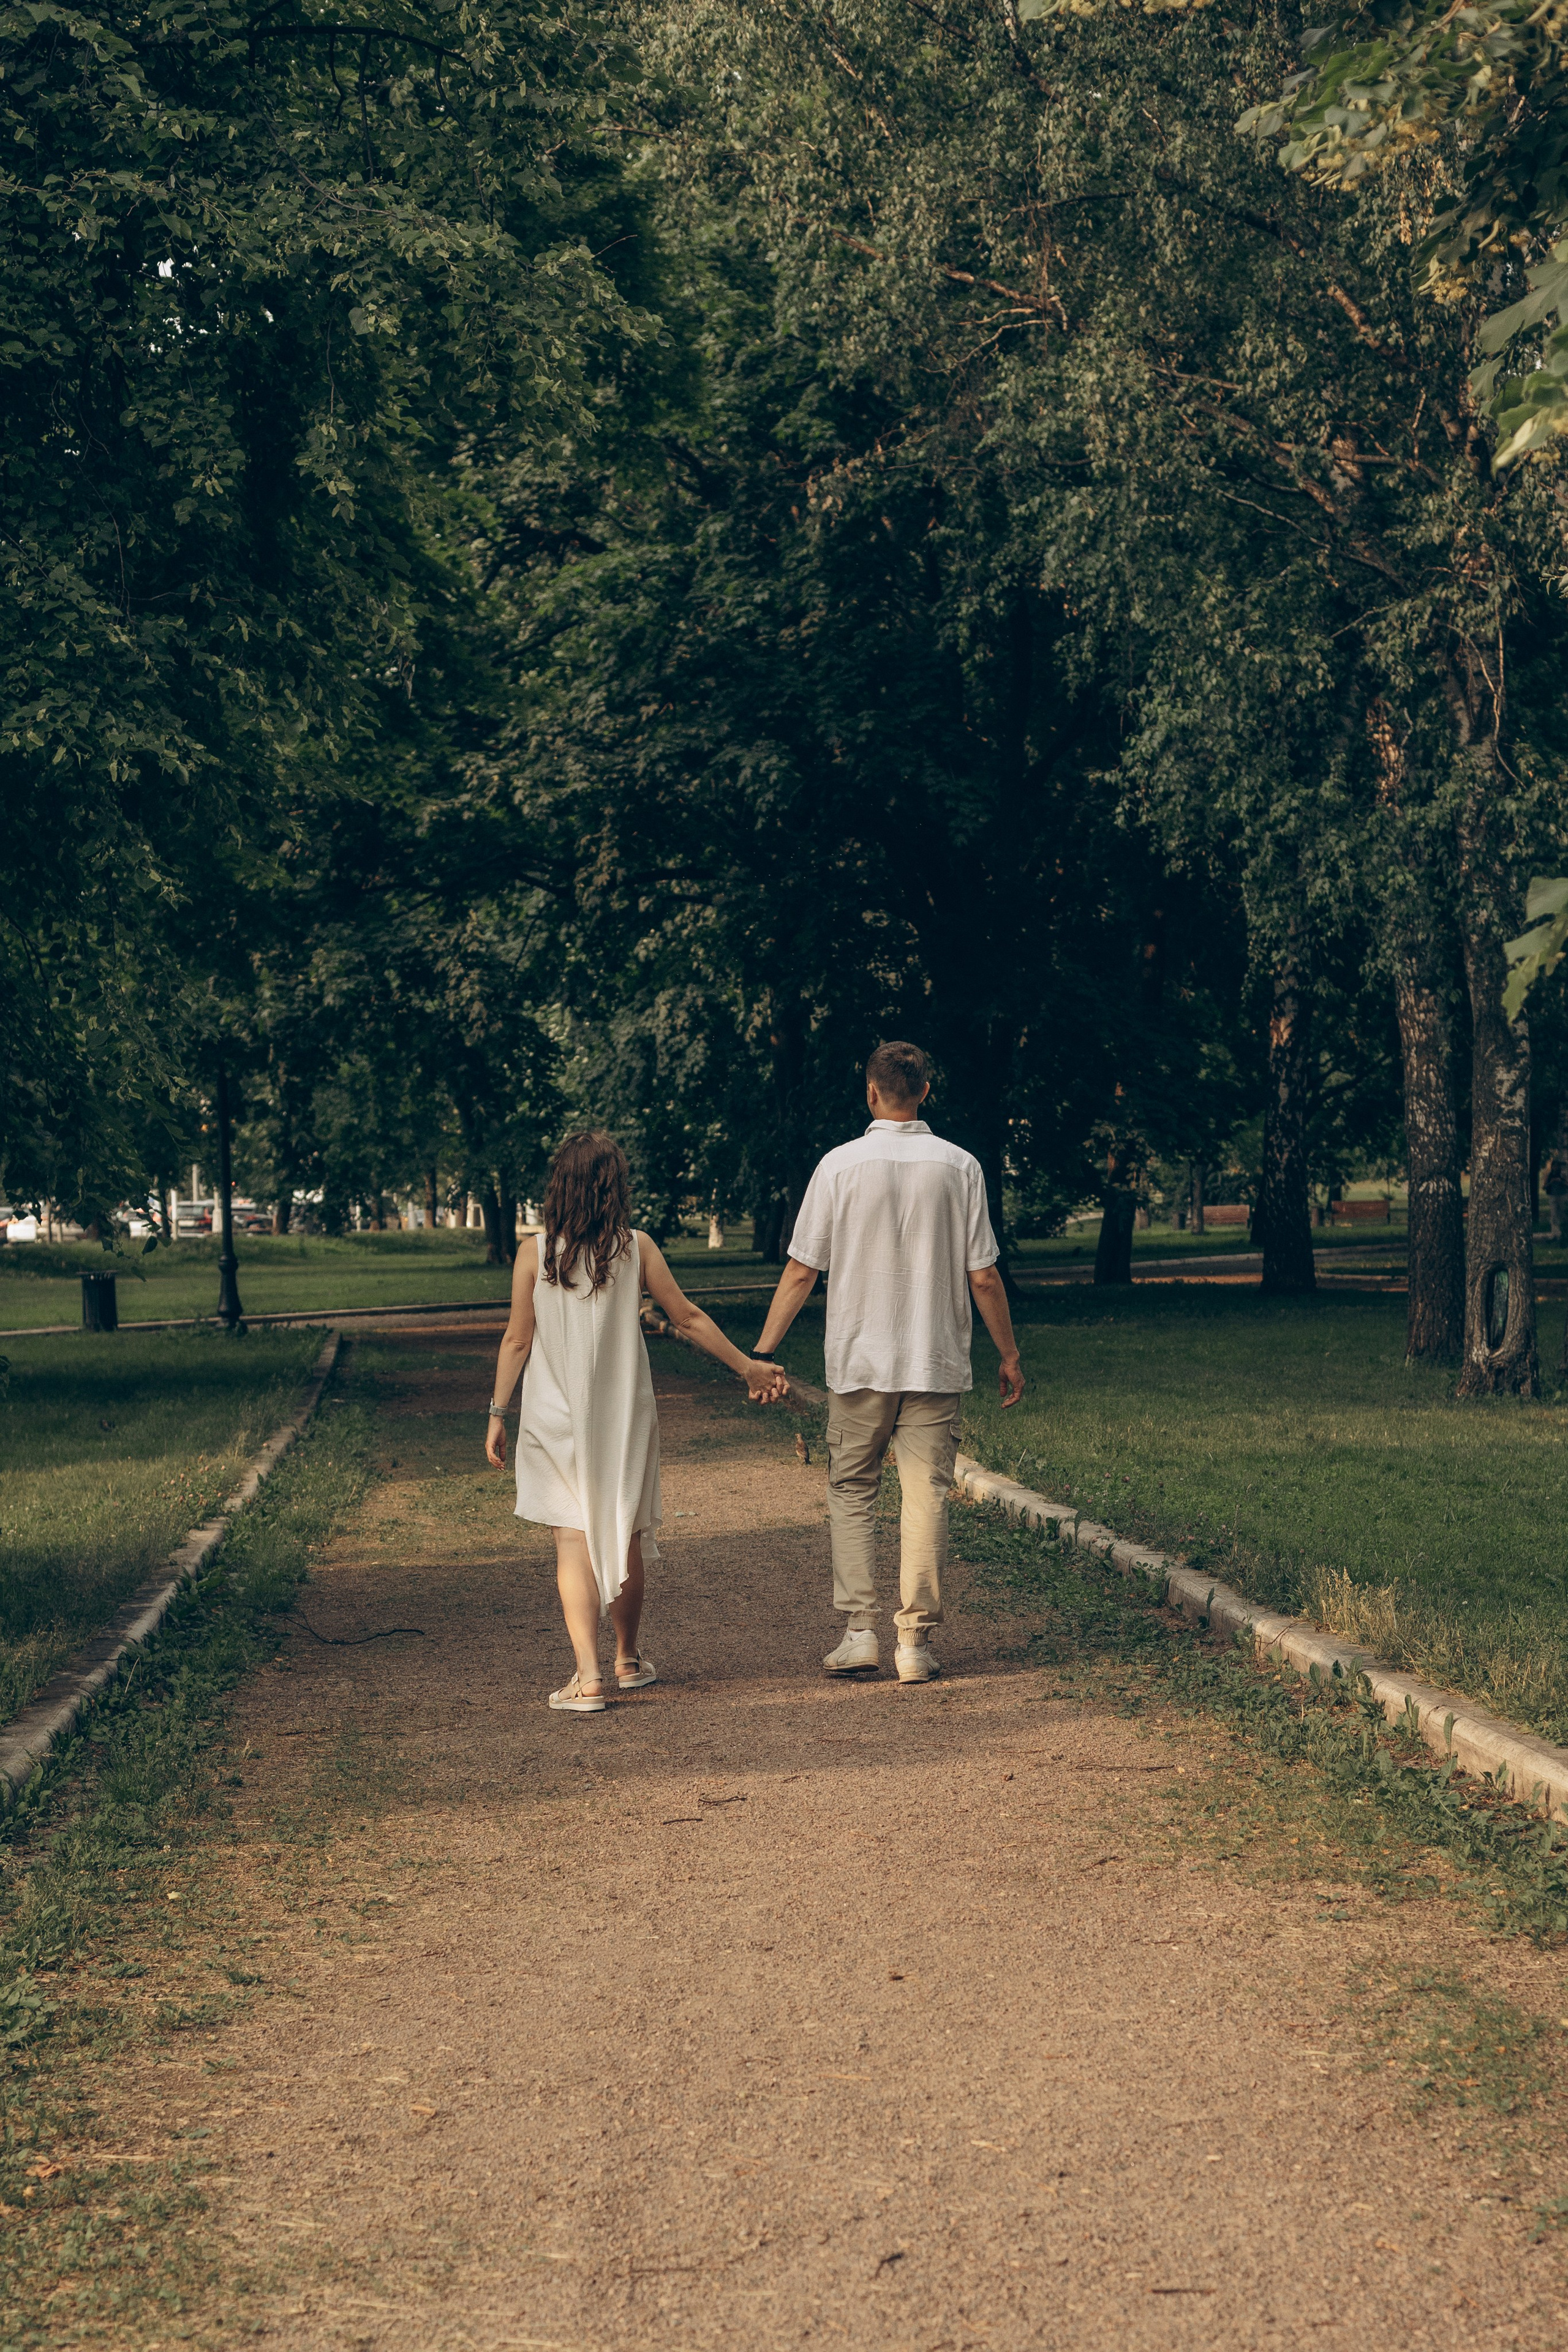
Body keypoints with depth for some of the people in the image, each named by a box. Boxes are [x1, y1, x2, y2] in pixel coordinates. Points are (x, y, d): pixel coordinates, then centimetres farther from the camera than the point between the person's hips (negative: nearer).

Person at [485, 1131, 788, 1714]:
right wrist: (747, 1366, 13)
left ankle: (588, 1675, -12)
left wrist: (498, 1413, 5)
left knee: (573, 1541, -1)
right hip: (623, 1414, 1)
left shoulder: (535, 1253, -7)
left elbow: (517, 1340, -5)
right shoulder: (636, 1249, -5)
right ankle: (627, 1660, 31)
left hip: (556, 1418, -1)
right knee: (624, 1536, 16)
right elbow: (688, 1318, 2)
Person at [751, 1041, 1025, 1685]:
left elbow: (801, 1271, -3)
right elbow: (983, 1277, 0)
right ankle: (916, 1642, 2)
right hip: (937, 1365, 0)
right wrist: (1009, 1354, 11)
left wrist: (763, 1351, 5)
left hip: (859, 1364, 0)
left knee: (851, 1493, 12)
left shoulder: (840, 1165, -4)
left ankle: (859, 1629, 4)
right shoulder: (959, 1167, -2)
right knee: (926, 1498, 3)